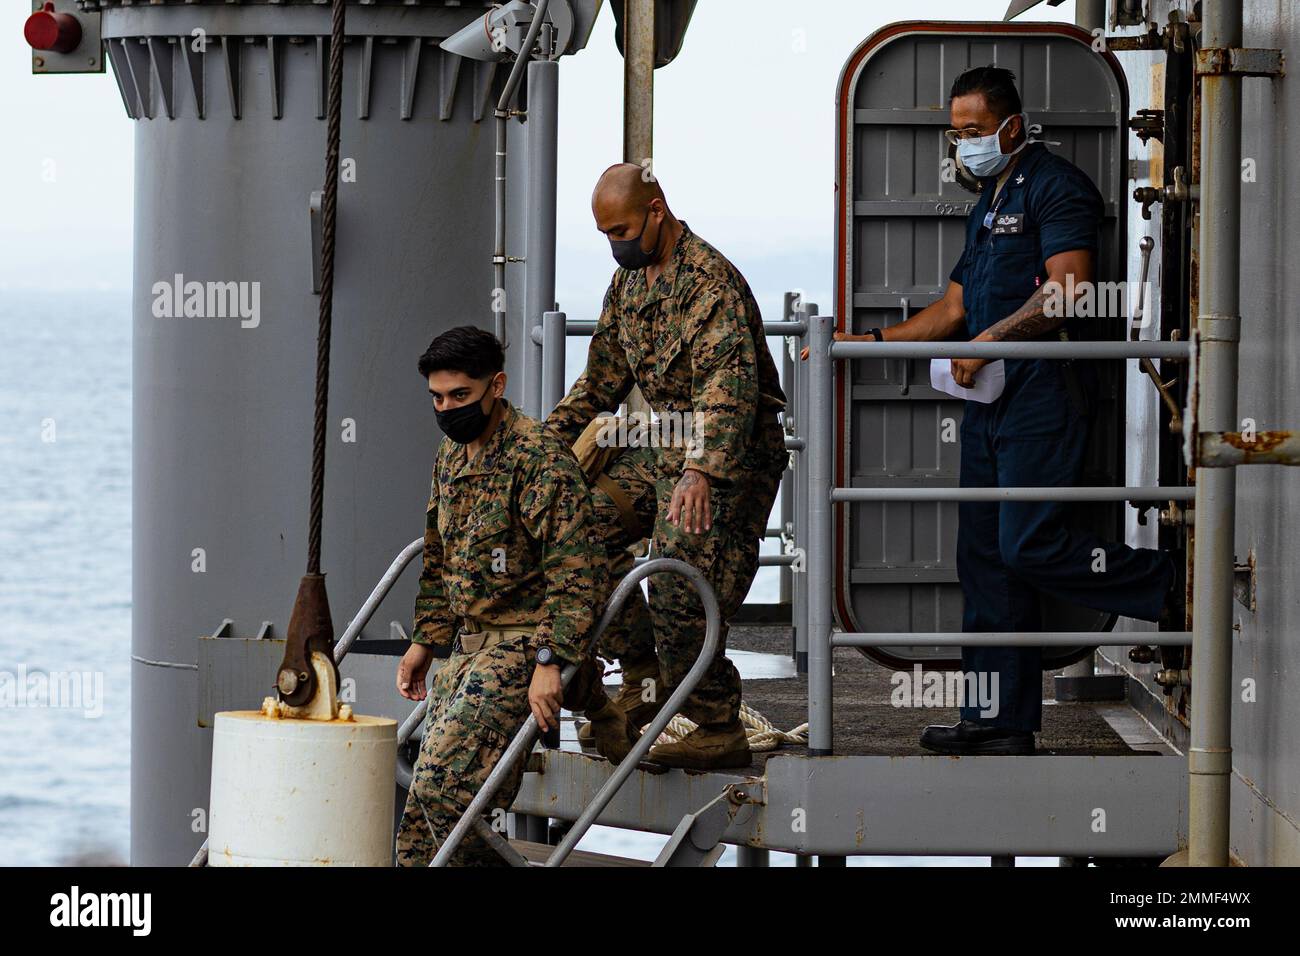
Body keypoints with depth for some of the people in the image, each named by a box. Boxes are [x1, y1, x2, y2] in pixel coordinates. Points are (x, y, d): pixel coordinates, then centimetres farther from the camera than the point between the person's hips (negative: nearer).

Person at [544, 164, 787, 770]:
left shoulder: (709, 279, -19)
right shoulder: (629, 281, 11)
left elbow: (729, 384, -31)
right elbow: (601, 381, 22)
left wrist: (703, 472, -42)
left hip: (731, 452, -9)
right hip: (665, 445, 9)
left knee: (680, 584, -19)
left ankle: (719, 728, -9)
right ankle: (644, 677, 7)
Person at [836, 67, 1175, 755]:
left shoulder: (1055, 187, -7)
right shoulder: (989, 203, 23)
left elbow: (1068, 288, -20)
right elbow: (954, 309, 27)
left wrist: (991, 342, -20)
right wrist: (870, 342, 19)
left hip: (1043, 395, -10)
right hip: (989, 403, 10)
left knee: (1029, 545, -19)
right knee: (986, 558, 7)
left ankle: (1175, 591, -7)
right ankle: (1000, 721, 10)